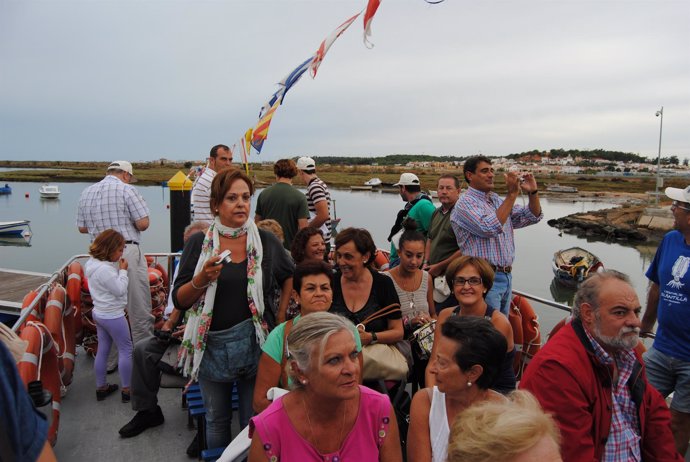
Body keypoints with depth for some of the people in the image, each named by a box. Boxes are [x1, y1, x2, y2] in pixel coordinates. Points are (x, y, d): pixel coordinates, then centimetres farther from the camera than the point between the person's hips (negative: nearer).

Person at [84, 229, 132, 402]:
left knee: (102, 350, 16)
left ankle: (101, 387, 27)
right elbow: (120, 290, -20)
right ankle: (126, 389, 10)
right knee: (126, 350, 3)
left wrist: (119, 269, 1)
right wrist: (123, 270, -12)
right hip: (112, 316, -9)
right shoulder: (105, 269, -27)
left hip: (100, 313, 10)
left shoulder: (93, 263, 4)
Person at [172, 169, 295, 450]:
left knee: (254, 421, 11)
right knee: (217, 421, 18)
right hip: (212, 344, 1)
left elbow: (290, 276, 13)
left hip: (255, 342, 0)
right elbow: (179, 300, -4)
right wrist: (202, 279, -22)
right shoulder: (199, 243, -3)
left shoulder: (266, 241, -2)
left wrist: (281, 316, 4)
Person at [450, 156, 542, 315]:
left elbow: (533, 216, 18)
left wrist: (533, 192, 0)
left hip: (506, 276, 8)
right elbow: (490, 228, -25)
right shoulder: (465, 203, -10)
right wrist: (512, 194, -22)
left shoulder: (498, 200, 15)